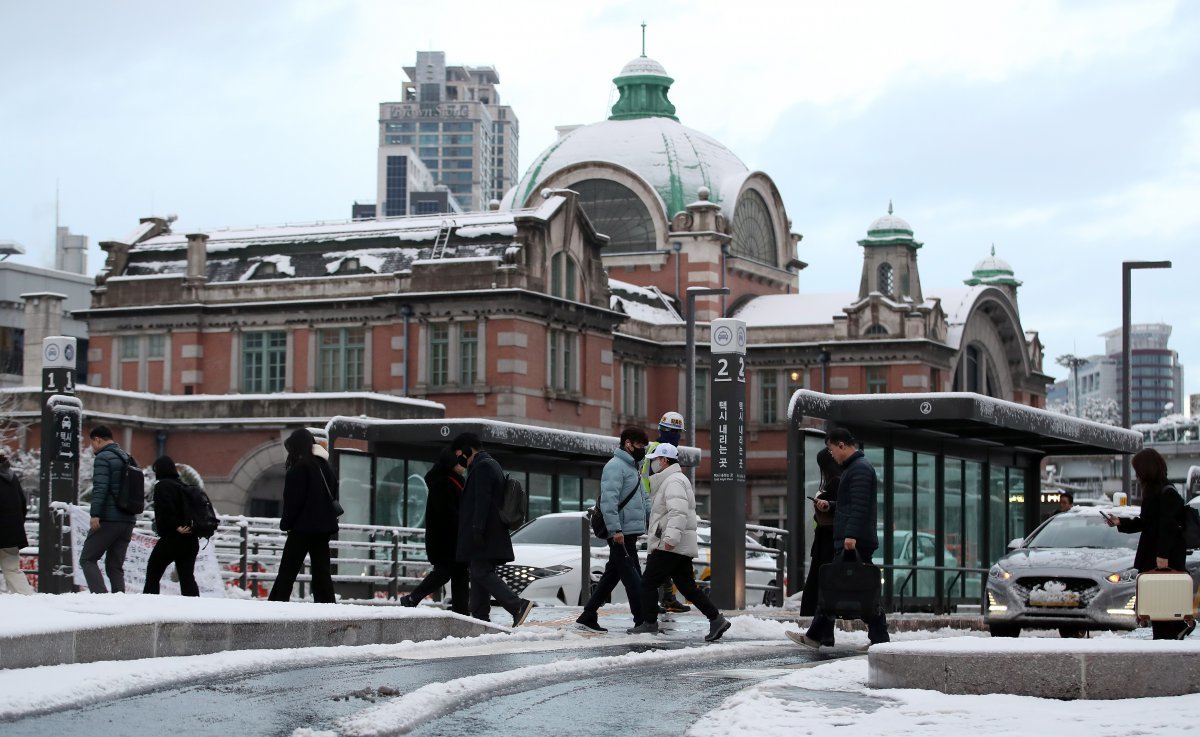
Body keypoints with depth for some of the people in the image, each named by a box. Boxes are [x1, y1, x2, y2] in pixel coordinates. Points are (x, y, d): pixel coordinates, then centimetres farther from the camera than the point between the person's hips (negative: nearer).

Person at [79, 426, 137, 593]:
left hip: (108, 520, -8)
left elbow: (100, 488, -18)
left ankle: (100, 594, -19)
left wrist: (95, 514, -22)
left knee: (87, 559, -1)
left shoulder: (103, 458, -6)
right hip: (128, 520, 8)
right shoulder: (127, 458, 19)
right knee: (115, 565, 10)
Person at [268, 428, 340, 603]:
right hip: (324, 526, 7)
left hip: (304, 527, -7)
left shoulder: (299, 468, -11)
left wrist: (286, 523, -5)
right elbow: (333, 495, 16)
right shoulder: (324, 466, 12)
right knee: (321, 571, 8)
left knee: (287, 572, -4)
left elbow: (294, 499, -14)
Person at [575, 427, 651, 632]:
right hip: (621, 534, -10)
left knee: (612, 575, 12)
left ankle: (587, 617, 16)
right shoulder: (616, 466, -11)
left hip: (630, 533, 10)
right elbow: (608, 499, -21)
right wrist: (615, 529, -27)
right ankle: (643, 621, -7)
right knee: (633, 578, -8)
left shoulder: (633, 468, 22)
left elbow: (645, 499, 25)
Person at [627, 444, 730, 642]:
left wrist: (671, 537, -32)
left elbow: (678, 512, -25)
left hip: (671, 546, -11)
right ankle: (716, 619, 5)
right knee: (686, 586, 9)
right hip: (681, 546, 11)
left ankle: (649, 624, 0)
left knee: (648, 582, -4)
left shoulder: (674, 481, -12)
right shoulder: (668, 481, 23)